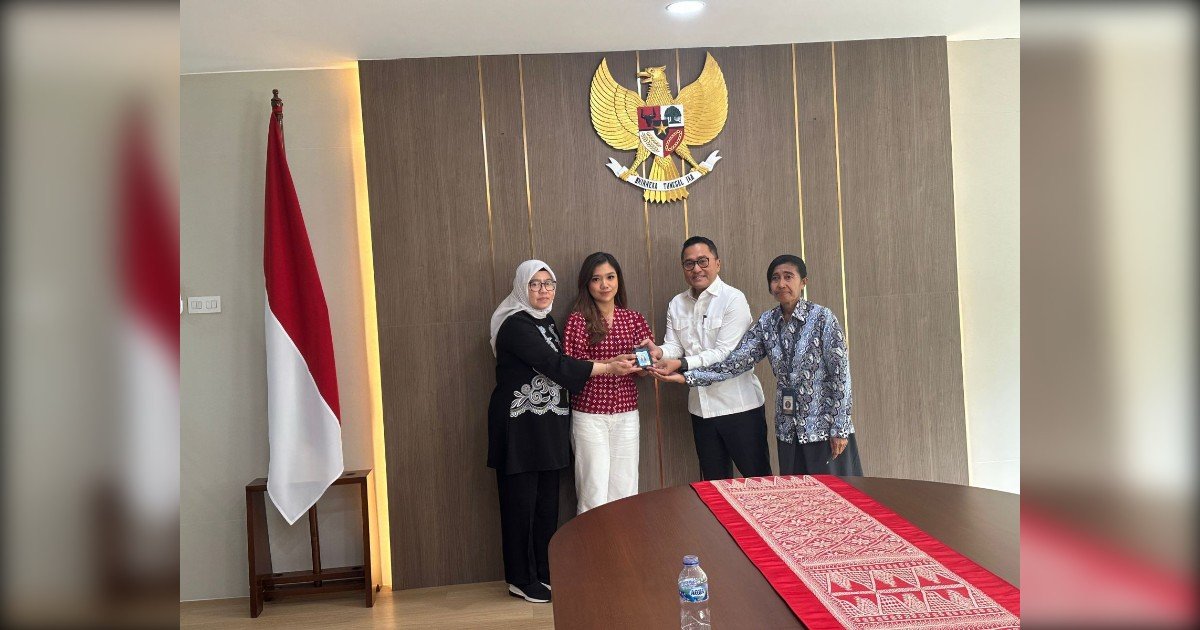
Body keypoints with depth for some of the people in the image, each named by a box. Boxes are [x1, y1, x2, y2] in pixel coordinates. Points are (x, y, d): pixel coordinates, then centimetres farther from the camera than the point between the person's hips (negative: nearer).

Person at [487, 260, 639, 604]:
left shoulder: (548, 322, 14)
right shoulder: (515, 324, -13)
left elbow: (563, 364, 10)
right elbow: (555, 365, -20)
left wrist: (612, 361, 0)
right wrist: (609, 367, -17)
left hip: (548, 425, 8)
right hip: (519, 425, -8)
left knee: (547, 501, 12)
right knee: (521, 501, 2)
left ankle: (544, 571, 25)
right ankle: (521, 579, 15)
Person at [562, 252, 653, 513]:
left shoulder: (633, 319, 8)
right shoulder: (578, 320, -3)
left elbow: (642, 370, 10)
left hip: (626, 413, 3)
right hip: (589, 415, -3)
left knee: (625, 491, 7)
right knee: (594, 494, 0)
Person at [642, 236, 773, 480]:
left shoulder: (733, 299, -10)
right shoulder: (676, 304, 8)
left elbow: (725, 353, -17)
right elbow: (674, 345, 3)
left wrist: (682, 364, -26)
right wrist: (660, 351, -20)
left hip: (739, 405, -5)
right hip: (701, 406, 6)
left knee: (759, 479, 6)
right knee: (715, 483, 18)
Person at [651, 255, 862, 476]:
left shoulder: (822, 317, -9)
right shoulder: (767, 323, 3)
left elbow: (841, 373, -10)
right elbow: (736, 362, -4)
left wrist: (839, 428, -12)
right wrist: (685, 377, -13)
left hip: (825, 426, -4)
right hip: (790, 430, 4)